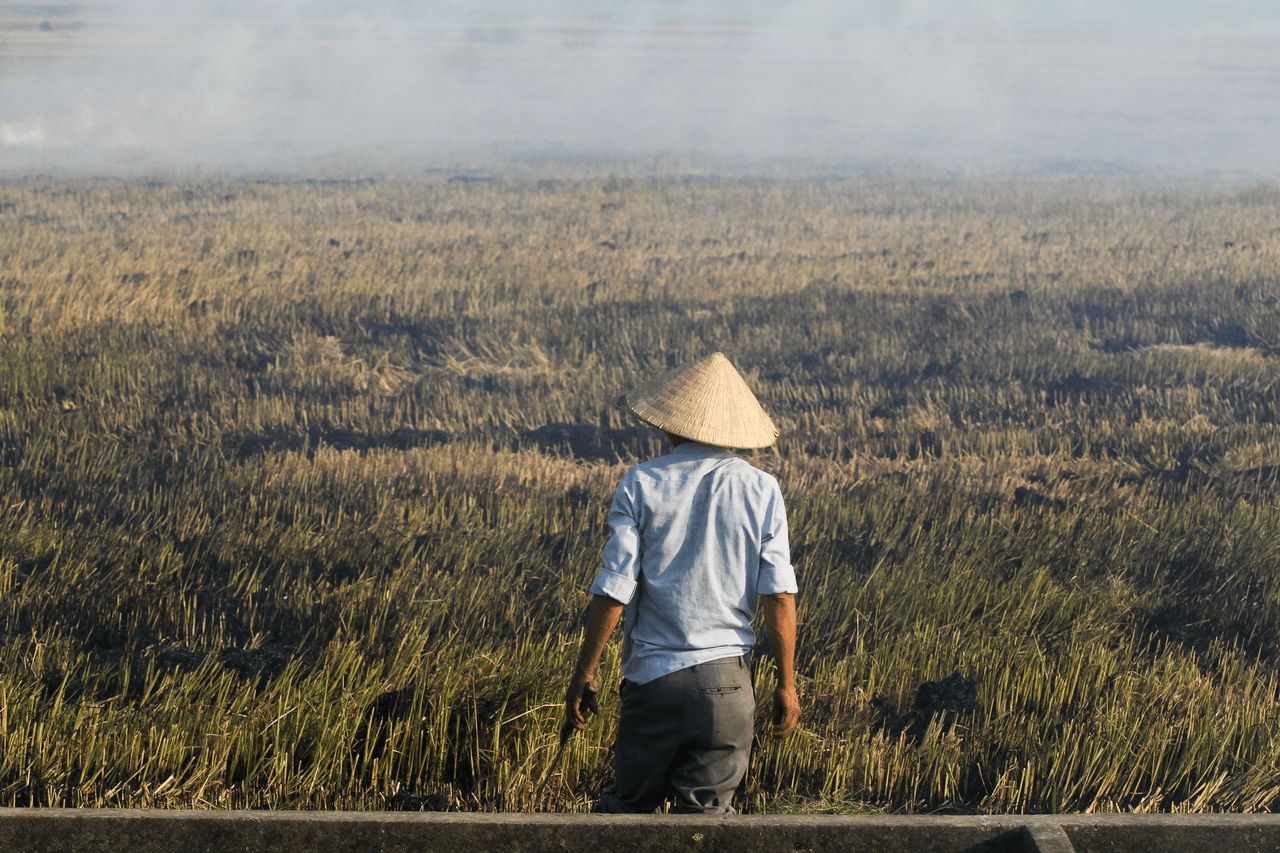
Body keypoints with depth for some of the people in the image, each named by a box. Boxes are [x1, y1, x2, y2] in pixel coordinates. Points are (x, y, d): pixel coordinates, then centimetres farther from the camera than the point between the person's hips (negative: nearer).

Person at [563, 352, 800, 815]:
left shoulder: (641, 485, -5)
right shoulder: (762, 490, 0)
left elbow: (613, 593, -8)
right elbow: (779, 595, -3)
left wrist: (583, 675, 1)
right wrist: (786, 684, 6)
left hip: (652, 678, -1)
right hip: (726, 681, 1)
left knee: (629, 804, 14)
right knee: (705, 811, 7)